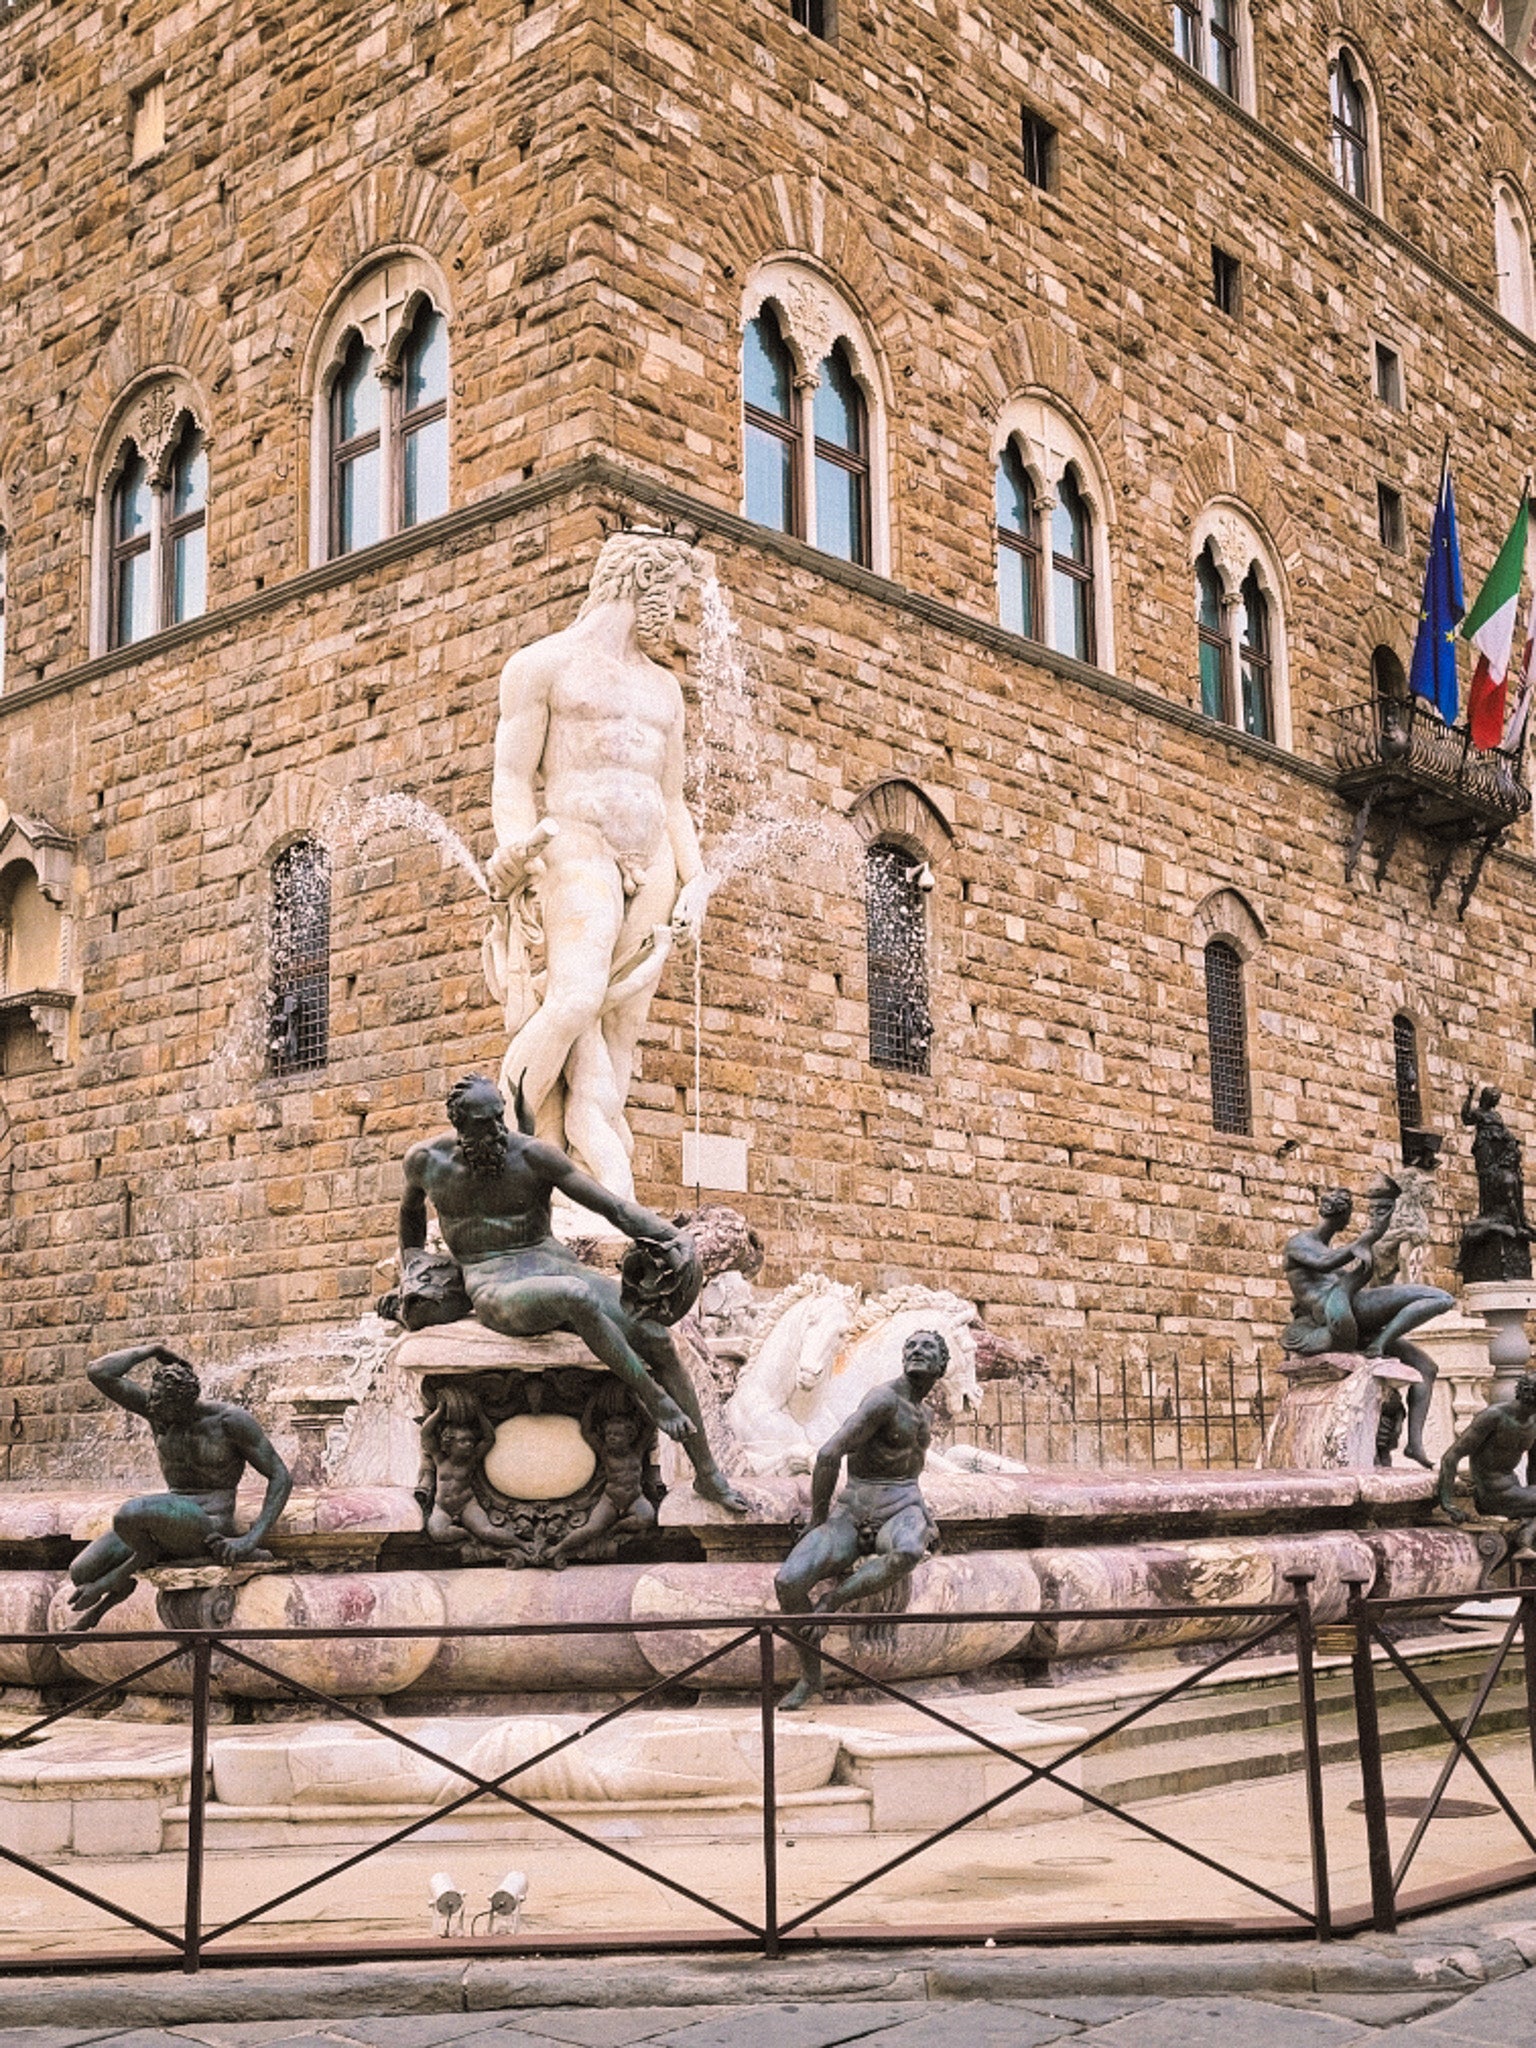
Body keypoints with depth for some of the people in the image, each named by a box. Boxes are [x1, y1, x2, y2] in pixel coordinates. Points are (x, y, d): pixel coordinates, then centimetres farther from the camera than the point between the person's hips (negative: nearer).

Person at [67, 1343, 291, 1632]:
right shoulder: (156, 1409, 2)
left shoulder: (232, 1420, -12)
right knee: (81, 1573, -12)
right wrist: (154, 1350, -3)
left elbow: (280, 1478, -10)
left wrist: (250, 1540, -19)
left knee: (129, 1514, -32)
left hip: (209, 1527, -6)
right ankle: (120, 1588, 21)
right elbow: (99, 1373, -5)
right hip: (168, 1530, 6)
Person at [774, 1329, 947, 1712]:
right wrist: (819, 1519, -11)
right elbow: (828, 1455, -19)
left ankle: (831, 1599, -17)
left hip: (901, 1511, 4)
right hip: (853, 1514, -4)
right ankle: (810, 1679, -5)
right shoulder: (884, 1400, -10)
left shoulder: (921, 1413, 17)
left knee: (908, 1554, -38)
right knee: (788, 1581, -26)